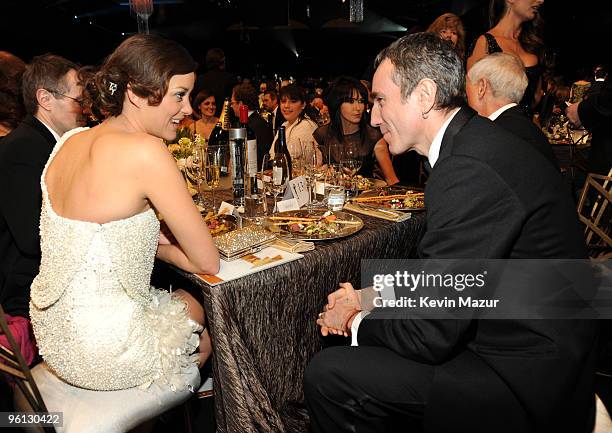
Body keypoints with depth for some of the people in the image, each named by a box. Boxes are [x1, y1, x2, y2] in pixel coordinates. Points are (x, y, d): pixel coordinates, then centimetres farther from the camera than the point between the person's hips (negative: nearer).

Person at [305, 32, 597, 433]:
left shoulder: (470, 171, -27)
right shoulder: (476, 143, 5)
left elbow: (430, 333, -24)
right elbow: (439, 270, 11)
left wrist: (357, 319, -6)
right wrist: (369, 297, 3)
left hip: (524, 383, -9)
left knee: (327, 374, -11)